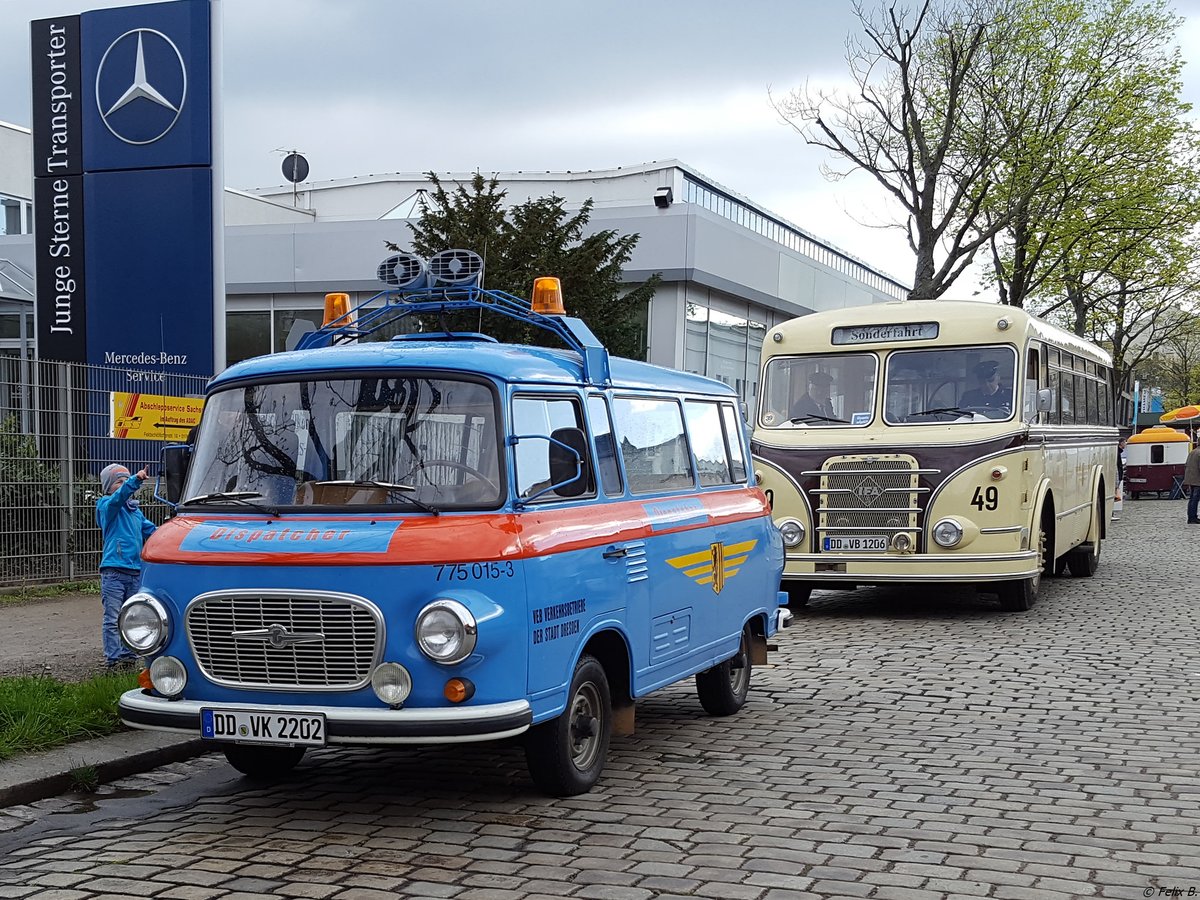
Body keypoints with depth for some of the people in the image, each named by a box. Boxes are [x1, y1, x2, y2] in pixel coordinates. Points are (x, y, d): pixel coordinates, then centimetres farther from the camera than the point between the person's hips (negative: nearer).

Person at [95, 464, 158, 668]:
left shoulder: (135, 510, 17)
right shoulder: (106, 506, -2)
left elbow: (149, 529, 21)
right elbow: (118, 497, -23)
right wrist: (135, 481, -39)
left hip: (135, 571, 6)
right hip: (113, 571, -6)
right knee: (112, 618, -5)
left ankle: (128, 654, 19)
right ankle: (112, 657, -4)